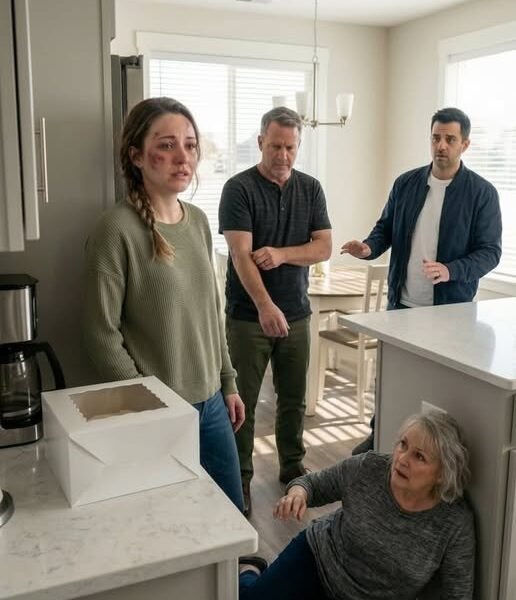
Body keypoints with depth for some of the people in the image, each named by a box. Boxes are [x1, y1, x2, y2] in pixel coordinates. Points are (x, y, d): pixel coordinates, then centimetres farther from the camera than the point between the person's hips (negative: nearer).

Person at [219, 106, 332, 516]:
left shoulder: (311, 189, 6)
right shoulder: (239, 189, -9)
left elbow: (324, 248, 0)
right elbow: (241, 254, -19)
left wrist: (281, 254, -18)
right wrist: (265, 306, -32)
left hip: (297, 313, 4)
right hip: (248, 316, -4)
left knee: (294, 398, 15)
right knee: (243, 402, 6)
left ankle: (293, 467, 33)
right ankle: (240, 478, 20)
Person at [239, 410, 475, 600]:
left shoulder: (457, 524, -26)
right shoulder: (366, 469, -21)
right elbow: (314, 483, -6)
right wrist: (298, 491, -28)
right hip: (317, 558, 1)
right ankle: (249, 571, 32)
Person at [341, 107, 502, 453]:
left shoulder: (482, 193, -7)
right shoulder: (406, 183, 4)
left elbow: (490, 251, -9)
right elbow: (386, 228, 11)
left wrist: (451, 270, -27)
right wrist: (369, 248, -12)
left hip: (451, 308, -3)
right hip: (401, 302, 4)